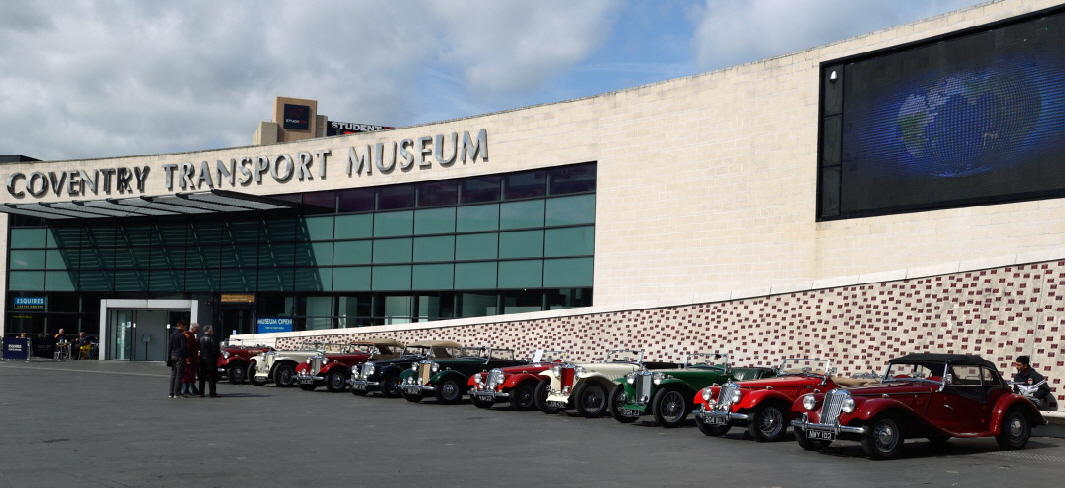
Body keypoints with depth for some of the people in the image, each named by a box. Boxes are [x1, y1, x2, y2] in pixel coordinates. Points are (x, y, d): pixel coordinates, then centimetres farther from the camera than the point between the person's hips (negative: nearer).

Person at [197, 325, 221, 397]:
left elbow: (198, 348, 15)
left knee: (202, 376, 11)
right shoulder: (211, 338, -14)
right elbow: (216, 349, -15)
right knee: (212, 376, -3)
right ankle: (213, 393, -4)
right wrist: (218, 354, 1)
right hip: (211, 360, -7)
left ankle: (201, 392, 12)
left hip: (202, 360, 7)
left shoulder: (200, 338, 7)